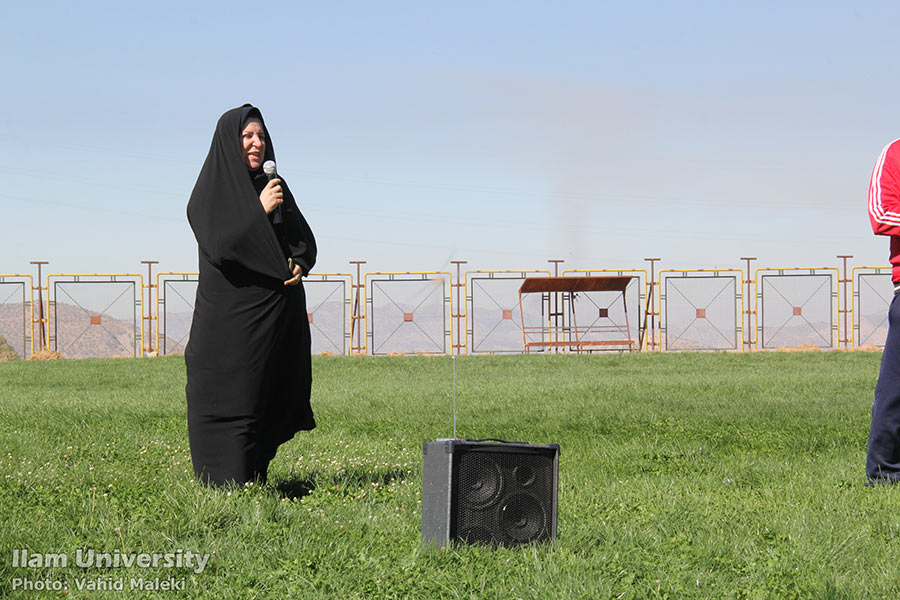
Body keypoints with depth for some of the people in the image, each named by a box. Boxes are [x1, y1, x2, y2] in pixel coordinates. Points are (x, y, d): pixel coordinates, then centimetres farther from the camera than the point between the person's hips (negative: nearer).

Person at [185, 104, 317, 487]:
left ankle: (256, 480, 13)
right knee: (231, 402, -8)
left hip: (278, 317, 6)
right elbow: (217, 245, -17)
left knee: (271, 402, 5)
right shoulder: (209, 192, -4)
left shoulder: (275, 186, 14)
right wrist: (260, 210, -17)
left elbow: (303, 237, 15)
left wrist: (300, 264, -5)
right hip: (230, 316, -6)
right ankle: (228, 488, -4)